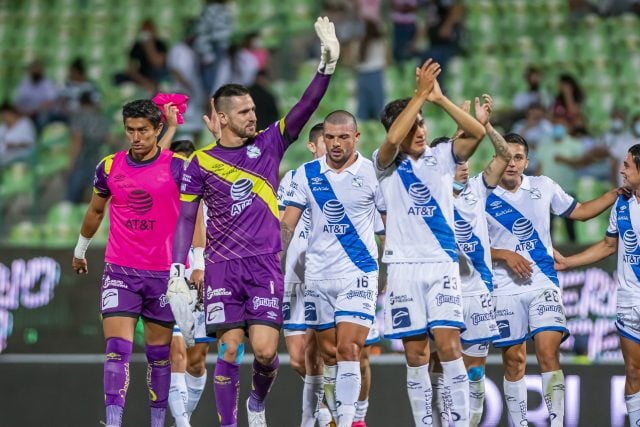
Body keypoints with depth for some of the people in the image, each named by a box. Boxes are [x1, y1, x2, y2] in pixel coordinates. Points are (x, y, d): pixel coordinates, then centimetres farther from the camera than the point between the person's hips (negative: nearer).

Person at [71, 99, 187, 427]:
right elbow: (95, 210, 20)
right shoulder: (109, 167, 4)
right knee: (117, 348, -11)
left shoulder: (177, 167, -5)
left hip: (165, 273, -1)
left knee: (159, 352, 7)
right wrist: (80, 250, 30)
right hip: (119, 272, 1)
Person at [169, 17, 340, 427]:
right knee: (229, 350, -5)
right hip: (222, 267, -1)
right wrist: (178, 268, -3)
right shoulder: (202, 163, 4)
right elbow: (186, 219, 7)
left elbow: (305, 108, -5)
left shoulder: (269, 144, 6)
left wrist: (328, 63, -18)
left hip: (265, 263, 1)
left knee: (265, 348, -9)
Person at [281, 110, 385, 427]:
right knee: (328, 352, 8)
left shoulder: (371, 173, -3)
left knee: (348, 349, -15)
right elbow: (287, 225, 6)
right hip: (318, 274, 4)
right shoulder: (307, 174, 5)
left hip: (359, 273, -4)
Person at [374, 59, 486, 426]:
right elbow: (393, 140, -20)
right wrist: (420, 93, -19)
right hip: (404, 267, 0)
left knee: (448, 344, -13)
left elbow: (477, 132, -10)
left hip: (442, 263, 0)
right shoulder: (387, 165, 3)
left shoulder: (441, 157, 7)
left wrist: (439, 98, -16)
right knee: (415, 354, 2)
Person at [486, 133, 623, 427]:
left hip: (543, 283, 0)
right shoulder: (484, 198, -2)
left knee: (549, 354, -14)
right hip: (505, 289, 0)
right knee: (514, 362, 4)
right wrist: (504, 255, -15)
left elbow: (580, 212, 16)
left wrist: (619, 192, 8)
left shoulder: (544, 187, 5)